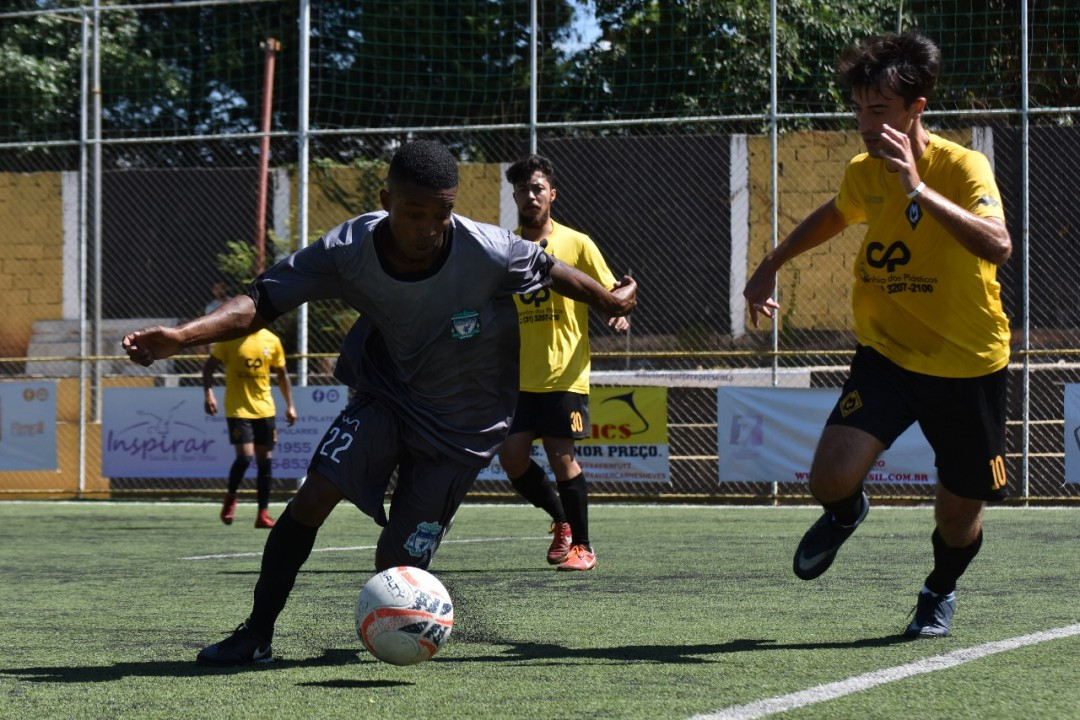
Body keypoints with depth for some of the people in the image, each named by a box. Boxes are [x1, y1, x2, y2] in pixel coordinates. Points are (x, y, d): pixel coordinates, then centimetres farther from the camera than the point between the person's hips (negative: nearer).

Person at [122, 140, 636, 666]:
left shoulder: (489, 253, -26)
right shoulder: (349, 250, -21)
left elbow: (551, 271, -5)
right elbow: (262, 301, -19)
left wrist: (612, 302, 13)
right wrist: (179, 336, -34)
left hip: (460, 426, -2)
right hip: (384, 398, 2)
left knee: (397, 563, -5)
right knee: (314, 494, -21)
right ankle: (256, 635, -8)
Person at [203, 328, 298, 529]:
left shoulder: (272, 341, 4)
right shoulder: (230, 338, -5)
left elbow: (282, 374, 15)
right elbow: (209, 366, -1)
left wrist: (290, 405, 12)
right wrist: (208, 394, -15)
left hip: (264, 409, 4)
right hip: (238, 409, -4)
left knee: (265, 460, 2)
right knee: (245, 456, -14)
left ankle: (263, 514, 10)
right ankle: (230, 497, 13)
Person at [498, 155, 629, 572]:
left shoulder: (577, 244, 0)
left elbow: (609, 293, 4)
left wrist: (619, 315, -17)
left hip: (564, 374, -4)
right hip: (518, 376, 4)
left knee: (560, 456, -8)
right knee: (512, 455, -4)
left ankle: (581, 545, 7)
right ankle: (561, 521, 20)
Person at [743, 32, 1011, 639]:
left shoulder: (962, 167, -18)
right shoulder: (864, 174, -1)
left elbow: (998, 247, -38)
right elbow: (836, 216, 25)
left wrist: (917, 186, -41)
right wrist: (772, 265, 26)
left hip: (969, 364, -3)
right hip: (887, 354, 3)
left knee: (959, 517, 7)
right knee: (832, 477, -20)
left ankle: (941, 590, 43)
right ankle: (846, 514, 19)